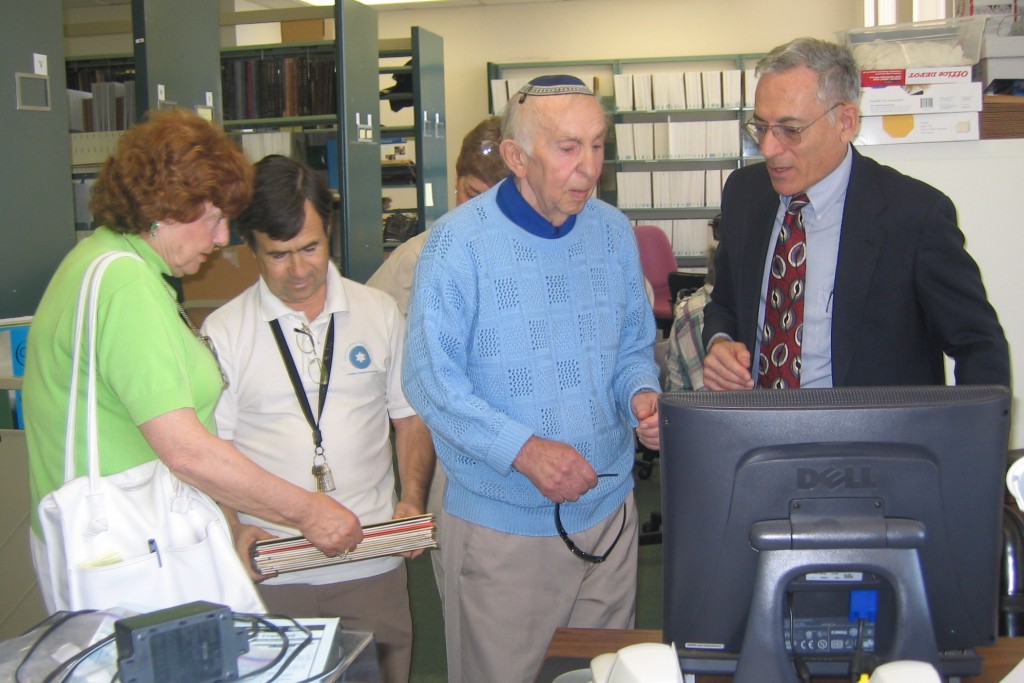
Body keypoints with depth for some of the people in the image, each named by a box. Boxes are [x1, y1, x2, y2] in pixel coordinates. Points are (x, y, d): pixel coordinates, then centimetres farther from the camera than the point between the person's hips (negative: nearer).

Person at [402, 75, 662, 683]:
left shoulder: (614, 233, 3)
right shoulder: (461, 241, -13)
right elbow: (431, 380, -14)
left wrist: (642, 396, -11)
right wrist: (524, 450, -26)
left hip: (608, 511, 5)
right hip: (502, 523, -4)